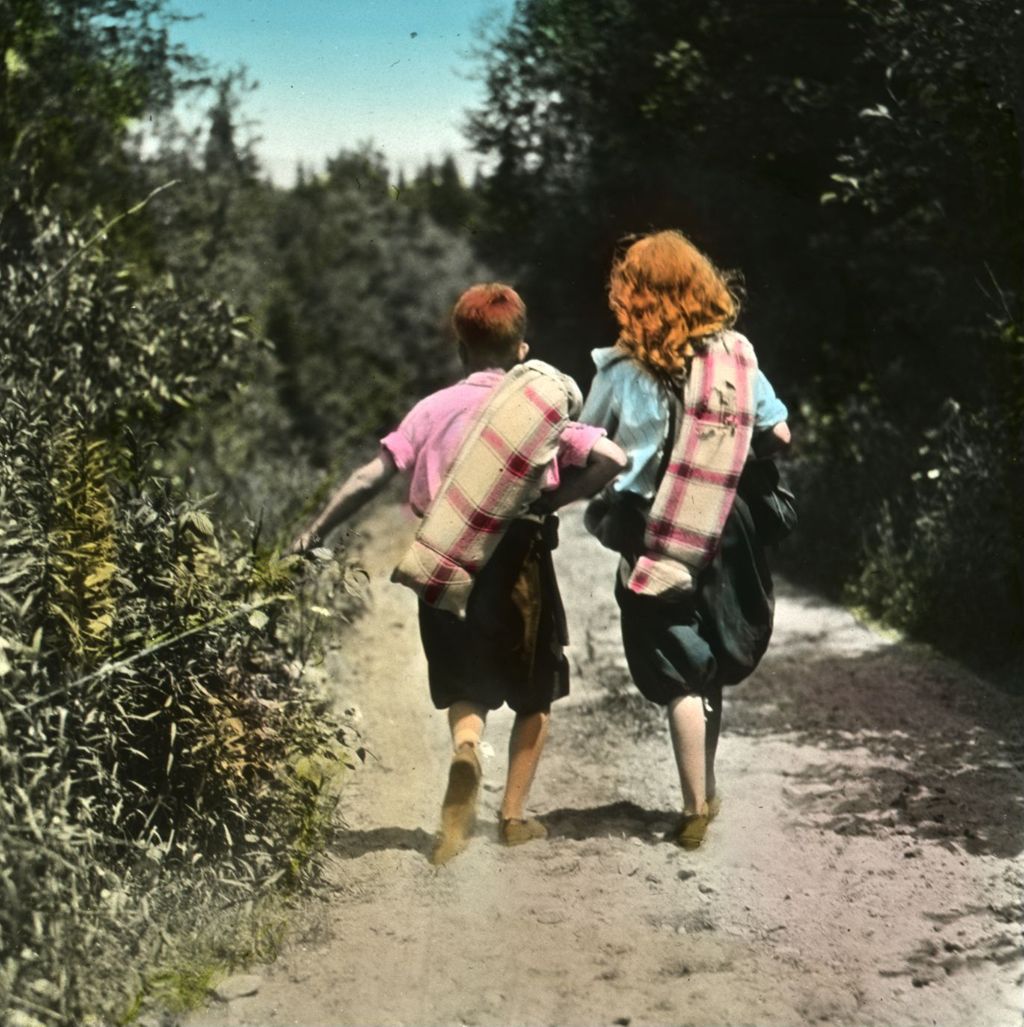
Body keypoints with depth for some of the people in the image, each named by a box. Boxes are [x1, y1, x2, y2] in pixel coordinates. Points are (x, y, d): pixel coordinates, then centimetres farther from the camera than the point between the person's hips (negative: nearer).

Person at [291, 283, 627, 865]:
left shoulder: (433, 410, 6)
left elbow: (373, 476, -3)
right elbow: (612, 459, -11)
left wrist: (314, 533, -2)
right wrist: (547, 500, -6)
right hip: (519, 560, -1)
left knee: (467, 689, 13)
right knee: (536, 696, 17)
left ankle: (466, 751, -20)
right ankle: (514, 815, 19)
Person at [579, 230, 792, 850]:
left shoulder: (623, 369, -9)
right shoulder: (735, 354, -1)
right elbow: (778, 433, 6)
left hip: (654, 537, -3)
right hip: (725, 528, 3)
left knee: (678, 671, 5)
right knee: (712, 661, 19)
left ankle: (697, 807, 7)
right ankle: (707, 791, 28)